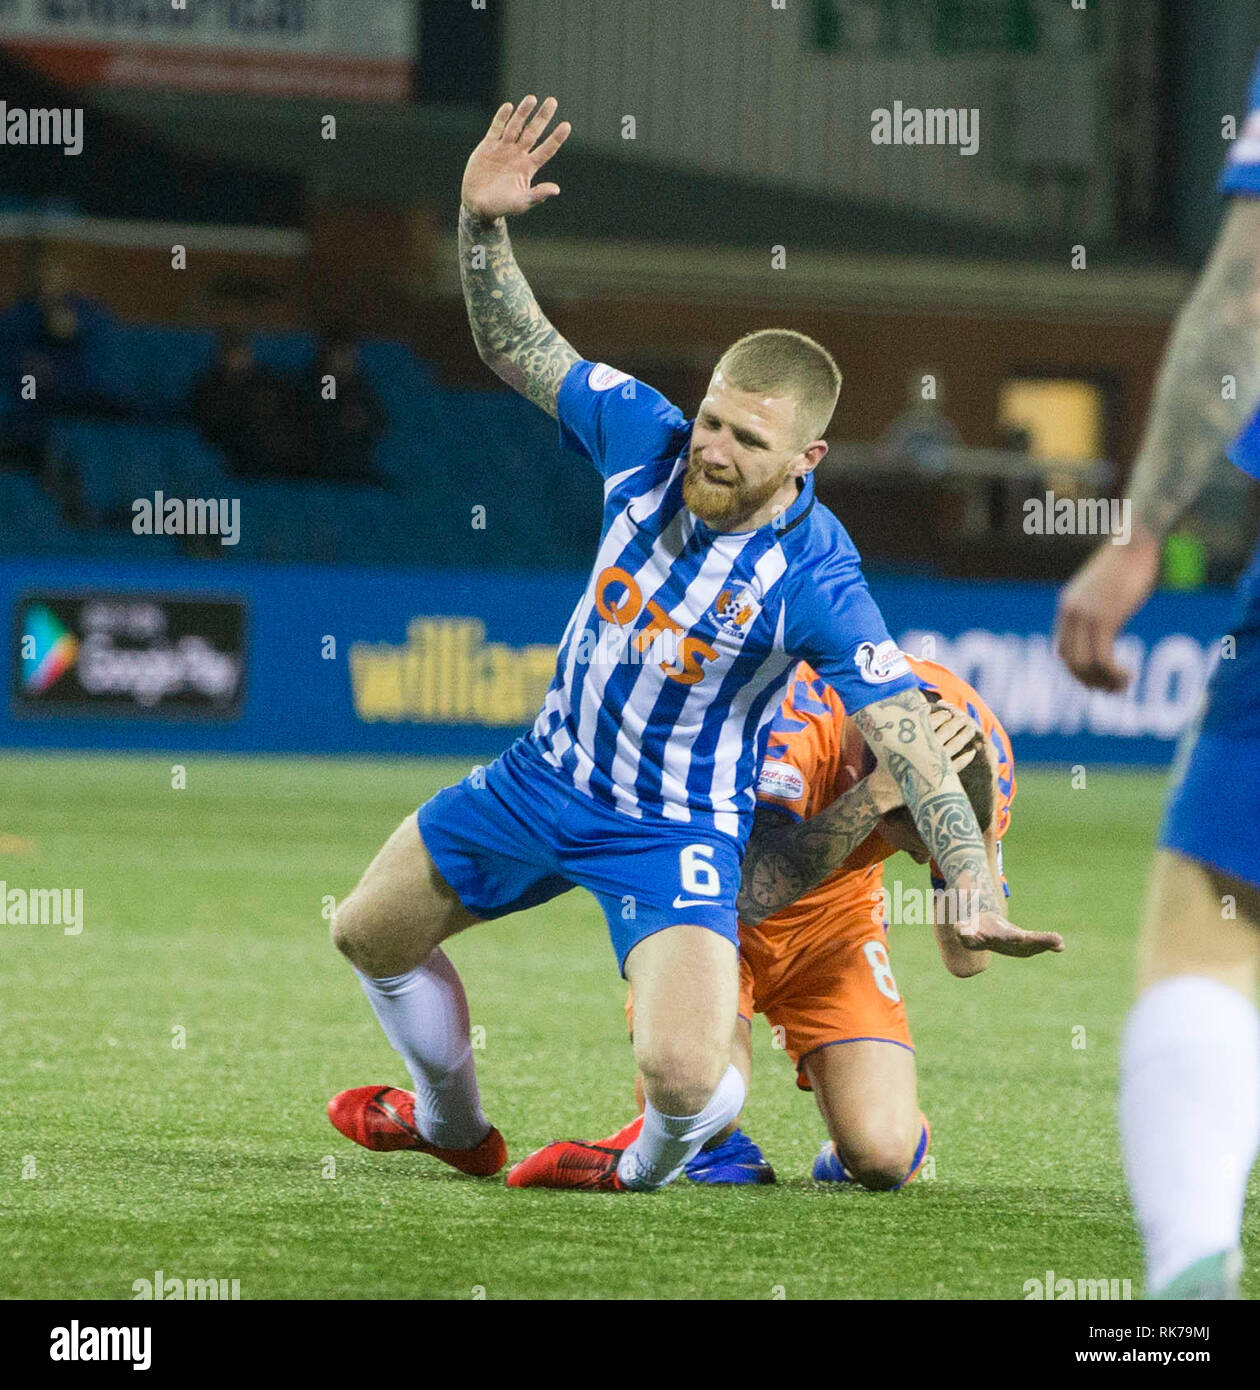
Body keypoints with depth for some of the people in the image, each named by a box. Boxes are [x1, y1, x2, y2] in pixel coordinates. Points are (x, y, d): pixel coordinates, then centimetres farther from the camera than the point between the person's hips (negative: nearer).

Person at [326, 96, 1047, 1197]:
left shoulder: (815, 583, -28)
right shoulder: (646, 437, -15)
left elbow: (916, 748, -30)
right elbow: (519, 350, -3)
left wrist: (975, 896, -41)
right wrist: (483, 225, -19)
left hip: (676, 830, -5)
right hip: (547, 774, 6)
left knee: (682, 1072, -26)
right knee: (371, 937, 19)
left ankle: (655, 1158, 14)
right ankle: (452, 1124, 48)